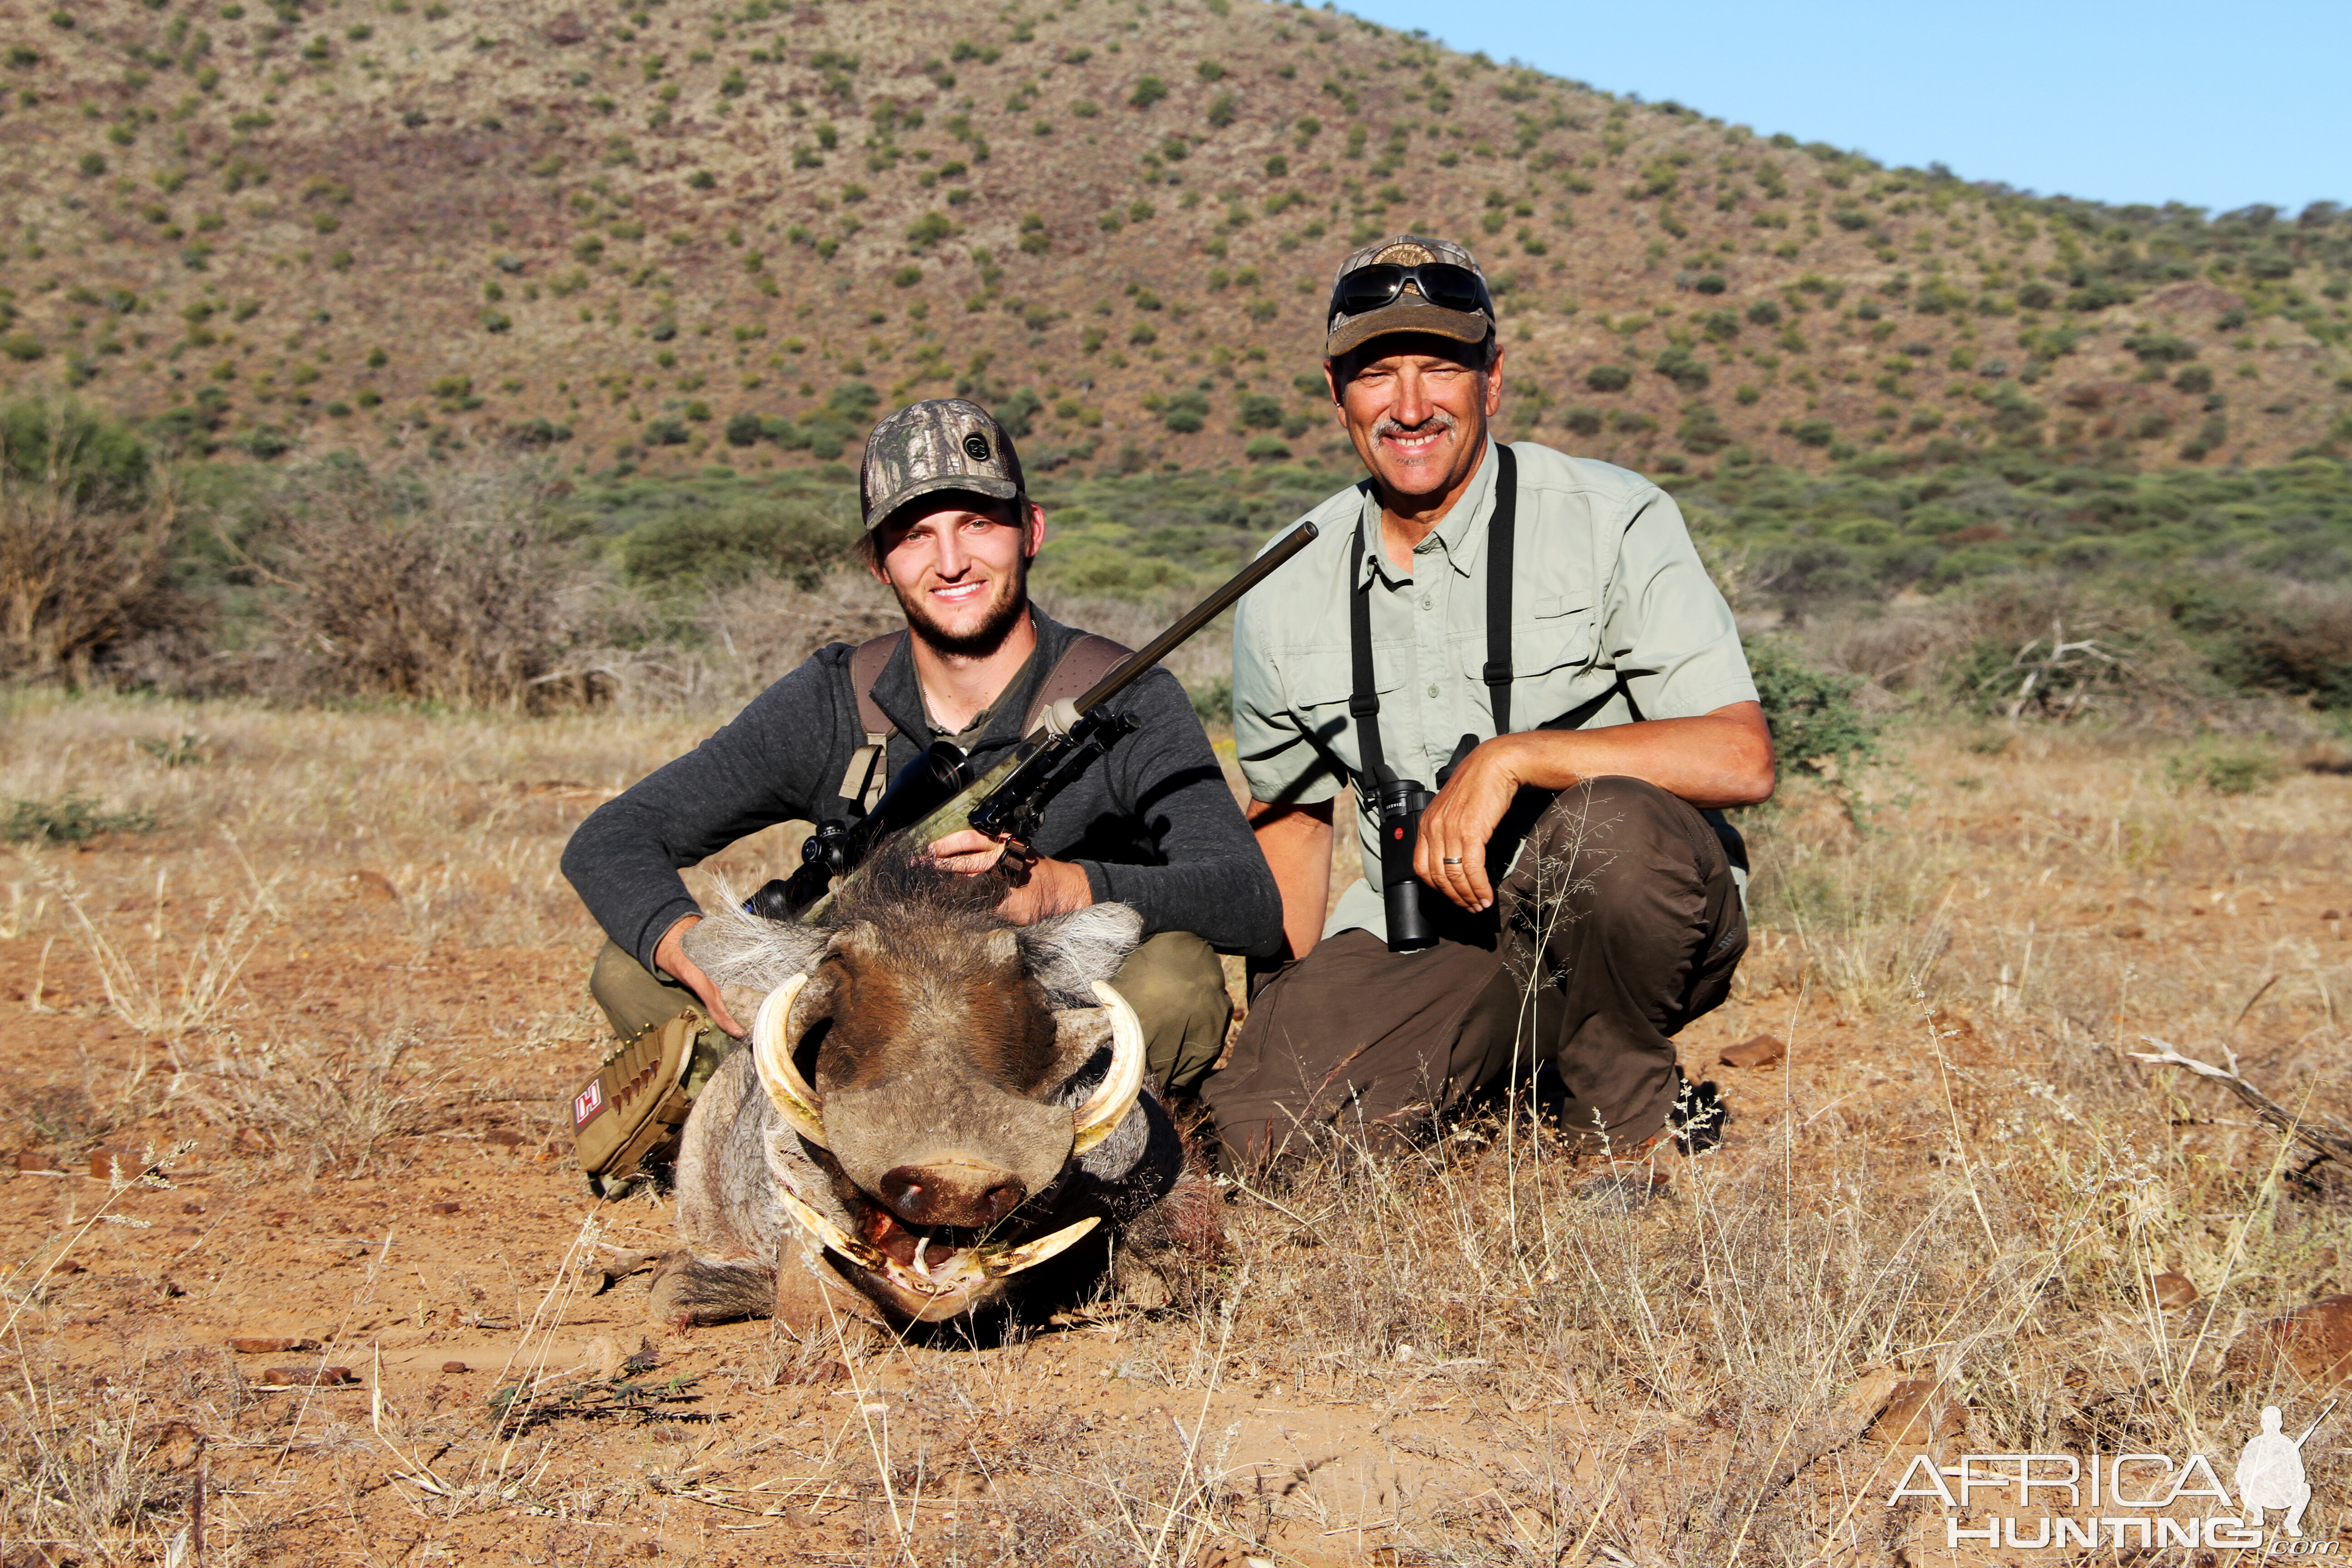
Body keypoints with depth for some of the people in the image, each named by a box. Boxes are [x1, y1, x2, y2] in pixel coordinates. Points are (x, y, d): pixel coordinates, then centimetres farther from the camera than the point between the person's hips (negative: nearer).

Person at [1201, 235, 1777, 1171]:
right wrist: (1279, 1017, 7)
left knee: (1607, 823, -37)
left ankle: (1626, 1103, -8)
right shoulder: (1286, 595, 5)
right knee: (1264, 1129, -22)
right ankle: (1501, 1074, 8)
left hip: (1624, 921, -3)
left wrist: (1513, 756, -26)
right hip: (1420, 941, 3)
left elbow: (1740, 759, -17)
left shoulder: (1613, 522, -8)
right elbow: (1291, 812, 18)